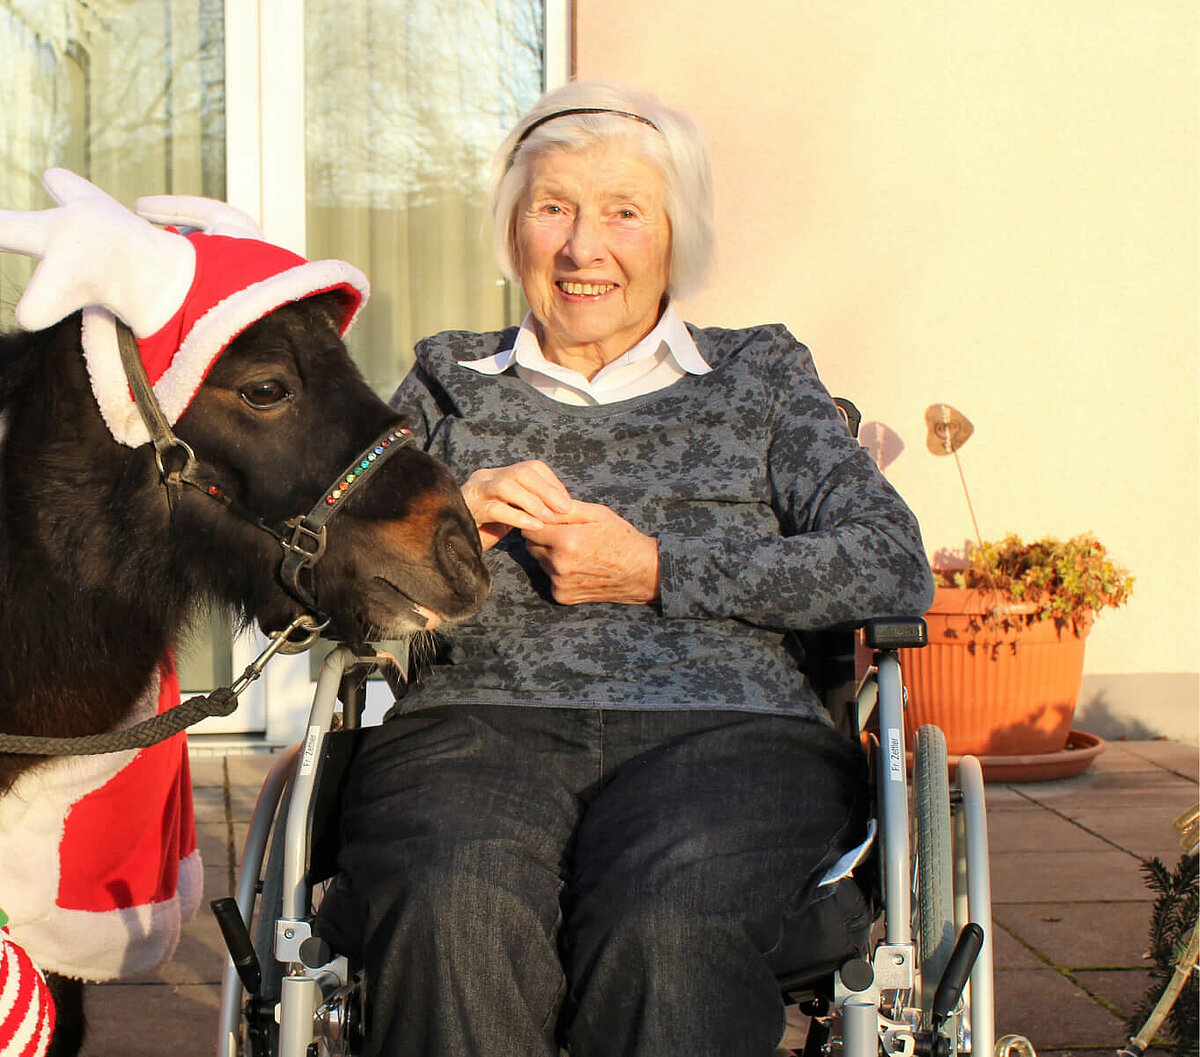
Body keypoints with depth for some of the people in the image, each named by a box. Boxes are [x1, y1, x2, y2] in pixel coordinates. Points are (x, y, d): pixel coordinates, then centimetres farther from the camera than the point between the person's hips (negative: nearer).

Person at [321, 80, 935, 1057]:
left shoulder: (761, 376, 21)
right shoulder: (449, 379, 25)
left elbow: (896, 569, 5)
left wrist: (654, 568, -2)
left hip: (723, 728, 0)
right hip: (481, 723, 1)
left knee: (667, 927, -36)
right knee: (455, 910, -35)